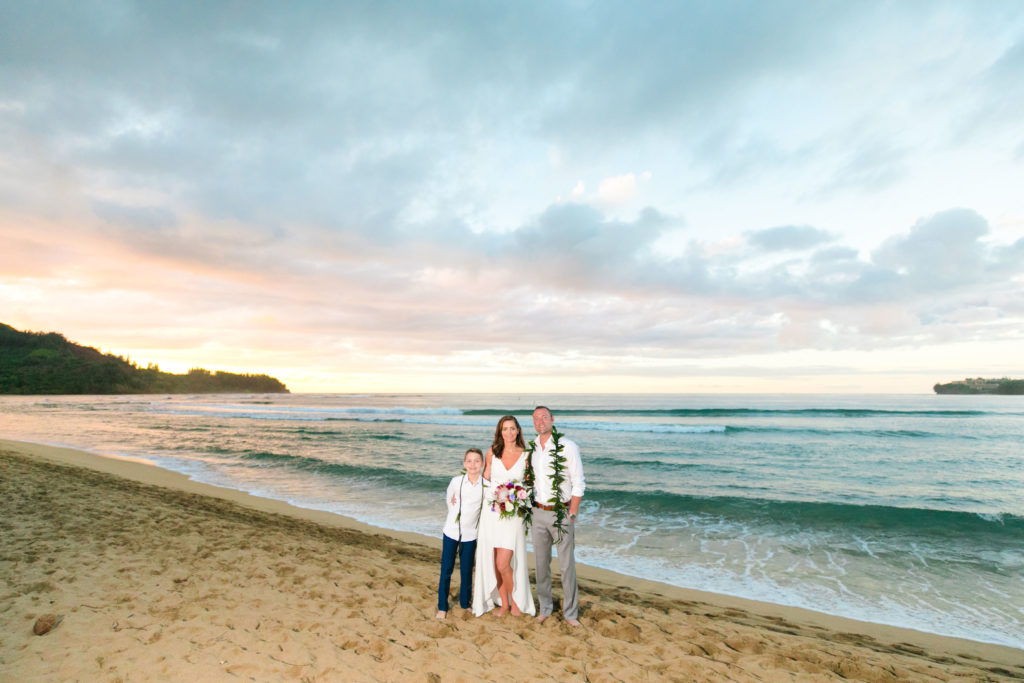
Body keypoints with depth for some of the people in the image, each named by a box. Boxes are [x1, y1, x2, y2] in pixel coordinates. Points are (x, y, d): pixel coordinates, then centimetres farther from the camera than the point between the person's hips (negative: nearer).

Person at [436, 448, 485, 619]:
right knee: (446, 569, 7)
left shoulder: (486, 485, -10)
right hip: (451, 531, 0)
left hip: (470, 534, 0)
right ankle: (442, 606, 23)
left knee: (466, 571, 11)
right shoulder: (456, 481, -9)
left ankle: (465, 603, 31)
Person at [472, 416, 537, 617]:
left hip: (513, 515, -2)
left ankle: (515, 602, 20)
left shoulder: (526, 455, -3)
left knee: (503, 564, -6)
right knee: (494, 562, 9)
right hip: (491, 511, 2)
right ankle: (503, 604, 29)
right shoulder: (492, 452, 1)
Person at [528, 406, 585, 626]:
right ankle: (544, 608, 31)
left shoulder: (568, 446, -10)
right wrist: (528, 511, 7)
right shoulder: (531, 449, 5)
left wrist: (572, 515, -10)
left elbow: (578, 484, -8)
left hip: (561, 512, -4)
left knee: (567, 565, 3)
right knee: (541, 563, 14)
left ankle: (570, 612, 21)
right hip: (538, 513, 4)